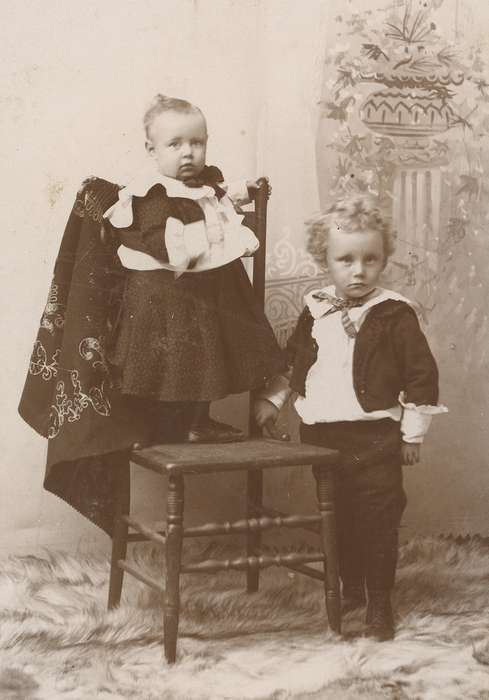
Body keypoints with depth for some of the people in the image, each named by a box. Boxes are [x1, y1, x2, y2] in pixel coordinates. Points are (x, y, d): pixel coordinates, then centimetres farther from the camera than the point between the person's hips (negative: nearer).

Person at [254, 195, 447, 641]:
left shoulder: (395, 315, -9)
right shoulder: (315, 311, 6)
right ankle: (351, 590, 33)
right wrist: (272, 400, 15)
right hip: (323, 436, 5)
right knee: (337, 520, 15)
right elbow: (292, 361, 20)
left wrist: (413, 432, -7)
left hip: (374, 439, -5)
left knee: (377, 524, 1)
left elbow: (422, 374, -8)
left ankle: (380, 603, 14)